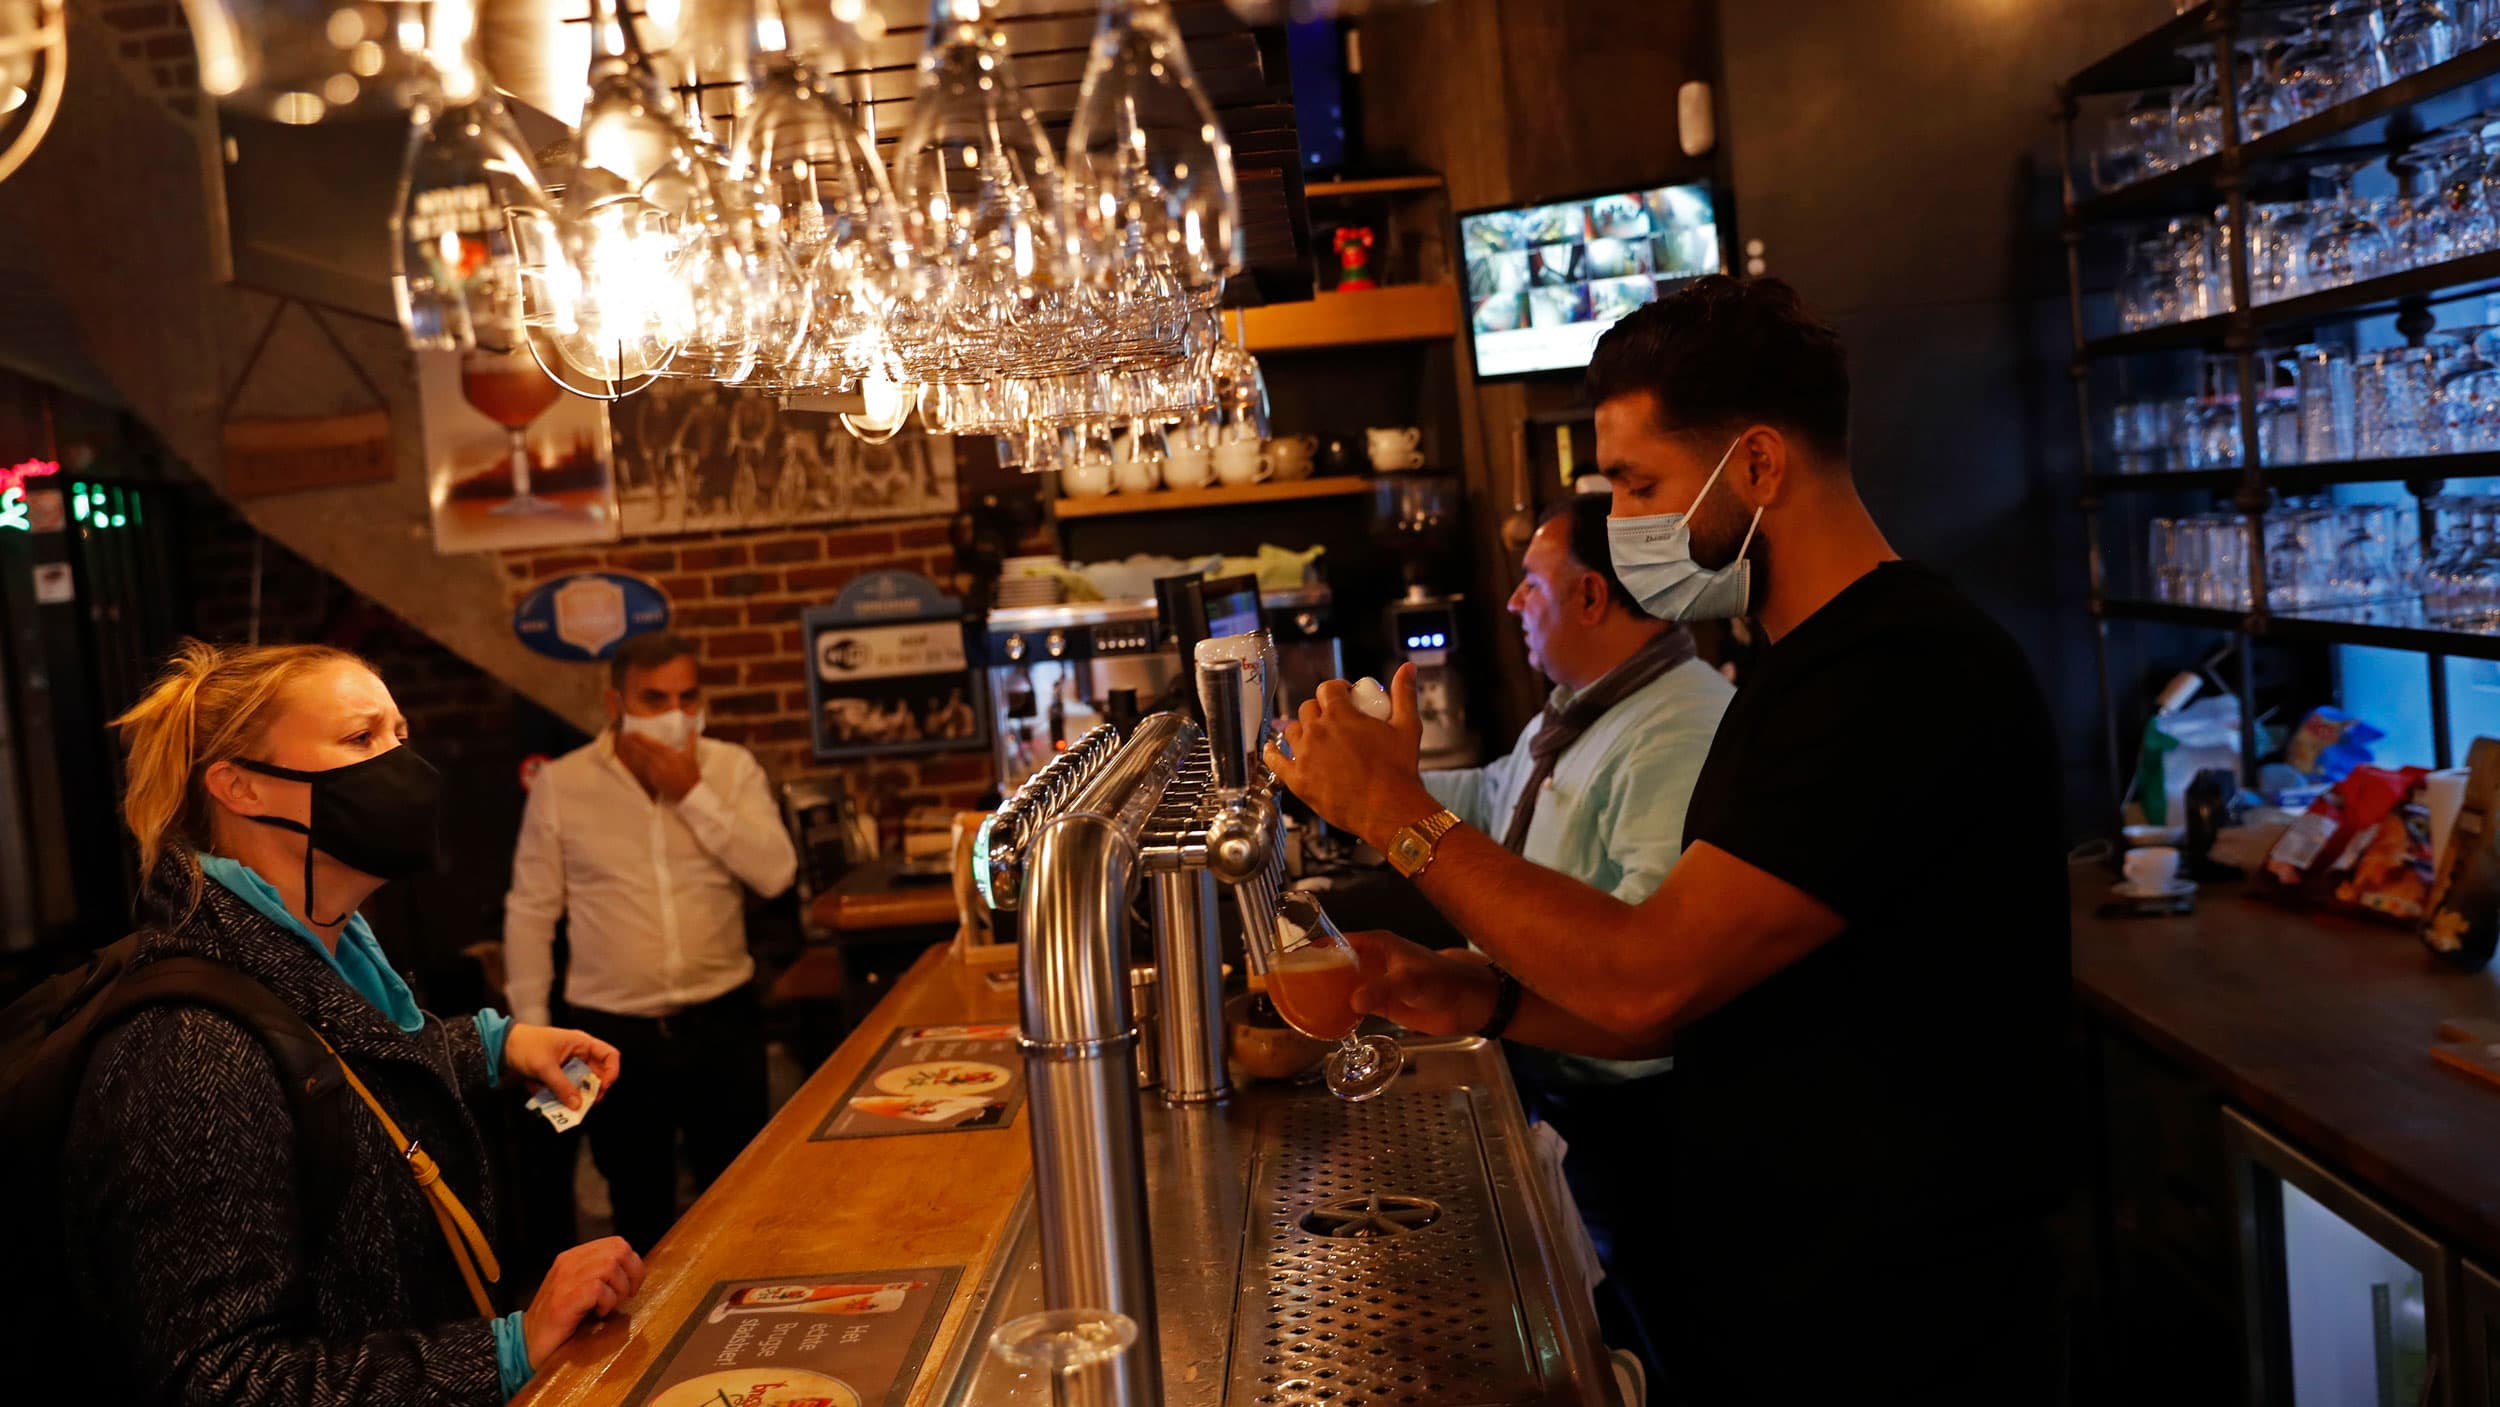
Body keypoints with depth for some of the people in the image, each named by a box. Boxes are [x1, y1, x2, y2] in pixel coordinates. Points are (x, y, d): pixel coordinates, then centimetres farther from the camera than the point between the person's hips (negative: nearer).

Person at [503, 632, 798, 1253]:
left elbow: (775, 873, -13)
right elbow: (530, 911, 2)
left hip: (721, 1019, 1)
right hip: (614, 1031, 0)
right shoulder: (560, 783, -3)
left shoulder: (732, 769, -2)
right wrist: (530, 1025, 1)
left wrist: (693, 793, -17)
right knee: (639, 1206, 14)